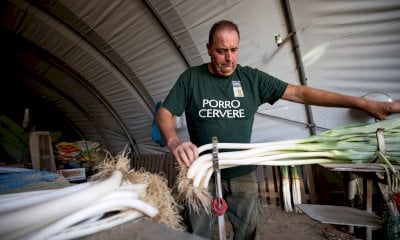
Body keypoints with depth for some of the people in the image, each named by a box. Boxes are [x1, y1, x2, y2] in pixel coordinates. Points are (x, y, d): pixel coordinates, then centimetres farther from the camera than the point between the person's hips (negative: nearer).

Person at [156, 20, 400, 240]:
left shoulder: (252, 78, -2)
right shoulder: (191, 78, -5)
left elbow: (298, 92, -4)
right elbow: (165, 113, -8)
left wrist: (363, 103, -9)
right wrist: (174, 141, -31)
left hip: (243, 175, 2)